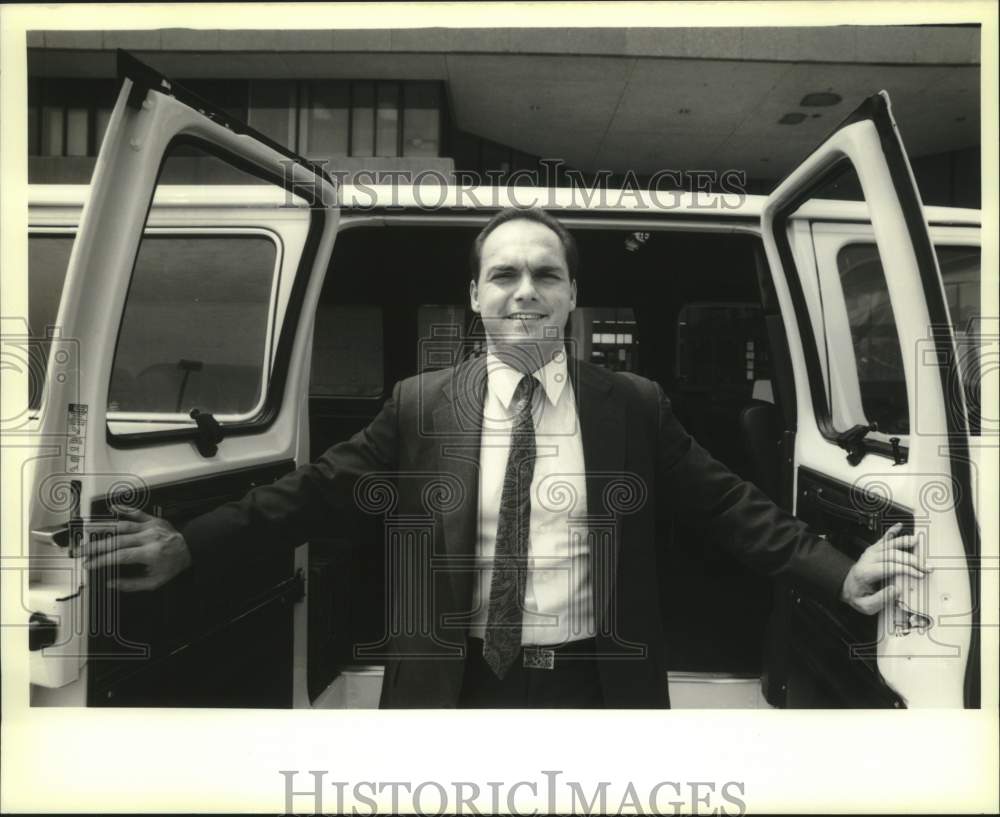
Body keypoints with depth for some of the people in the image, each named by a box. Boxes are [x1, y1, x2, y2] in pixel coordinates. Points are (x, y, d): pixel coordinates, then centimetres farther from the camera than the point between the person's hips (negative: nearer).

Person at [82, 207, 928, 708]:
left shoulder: (635, 406, -3)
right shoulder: (418, 407, -5)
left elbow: (728, 504, 0)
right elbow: (316, 489, -3)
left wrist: (838, 572, -7)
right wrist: (192, 544, -10)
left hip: (597, 683, 1)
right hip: (458, 683, 0)